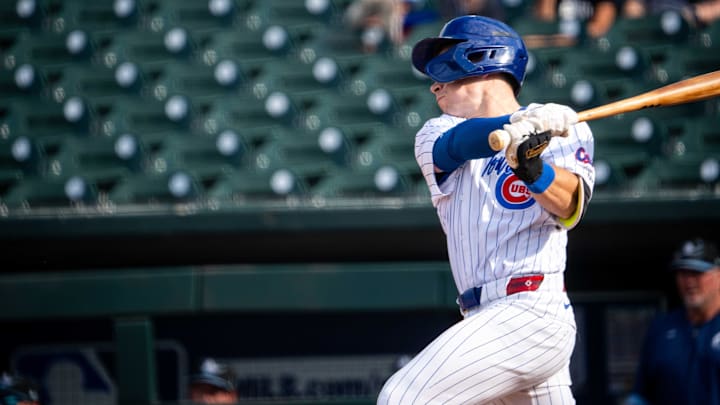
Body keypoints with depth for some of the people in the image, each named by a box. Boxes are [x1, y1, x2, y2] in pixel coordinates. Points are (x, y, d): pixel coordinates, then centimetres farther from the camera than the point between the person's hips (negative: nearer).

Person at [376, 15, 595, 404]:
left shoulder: (561, 129, 3)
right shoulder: (434, 135, 13)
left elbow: (569, 208, -14)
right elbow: (460, 143, -11)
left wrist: (533, 166, -35)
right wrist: (518, 124, -31)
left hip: (529, 311, -6)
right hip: (488, 321, 6)